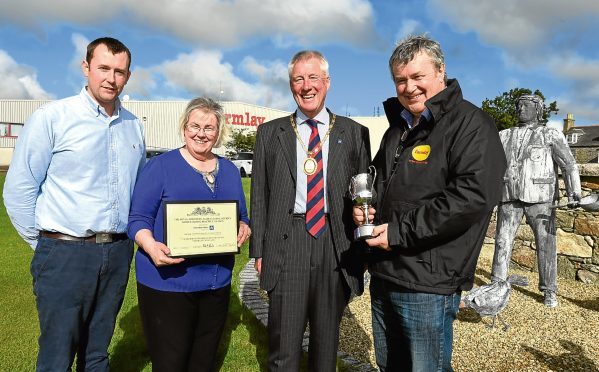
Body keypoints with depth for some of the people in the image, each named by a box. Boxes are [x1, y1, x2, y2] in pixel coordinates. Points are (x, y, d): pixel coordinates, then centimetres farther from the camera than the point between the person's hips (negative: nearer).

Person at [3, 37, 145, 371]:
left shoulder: (134, 126, 8)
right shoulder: (52, 117, -6)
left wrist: (134, 235, 12)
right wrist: (44, 245, 0)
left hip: (118, 253, 4)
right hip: (66, 253, -4)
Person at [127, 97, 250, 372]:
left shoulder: (229, 171, 10)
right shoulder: (160, 166, -4)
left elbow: (242, 217, 15)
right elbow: (138, 218, -5)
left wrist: (243, 230, -7)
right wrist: (151, 246, -24)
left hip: (217, 283, 5)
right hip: (167, 282, -4)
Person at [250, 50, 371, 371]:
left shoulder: (354, 133, 6)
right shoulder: (270, 132, 7)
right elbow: (259, 195, 6)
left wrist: (366, 252, 3)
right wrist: (258, 250, 2)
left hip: (337, 245, 1)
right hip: (286, 242, 0)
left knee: (328, 339, 16)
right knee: (283, 340, 8)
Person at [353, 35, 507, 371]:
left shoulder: (470, 123, -10)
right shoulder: (398, 127, 15)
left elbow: (473, 196, -23)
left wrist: (401, 232, -21)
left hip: (428, 282, -8)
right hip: (384, 274, 8)